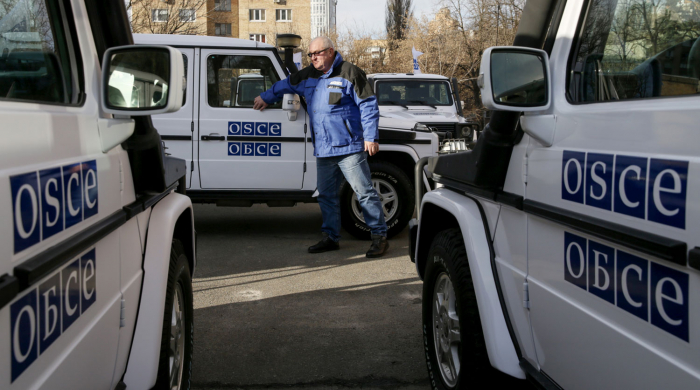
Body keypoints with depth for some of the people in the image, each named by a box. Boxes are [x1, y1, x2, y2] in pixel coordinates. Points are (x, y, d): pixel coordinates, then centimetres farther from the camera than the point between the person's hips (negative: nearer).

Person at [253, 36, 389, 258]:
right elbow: (285, 85, 34)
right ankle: (331, 237, 24)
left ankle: (379, 237, 1)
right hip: (323, 150, 7)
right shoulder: (308, 76, 14)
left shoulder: (350, 73, -7)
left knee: (364, 192, -6)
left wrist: (370, 137, -12)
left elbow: (368, 105, -8)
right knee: (326, 195, 13)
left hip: (349, 147, -7)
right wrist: (266, 98, 40)